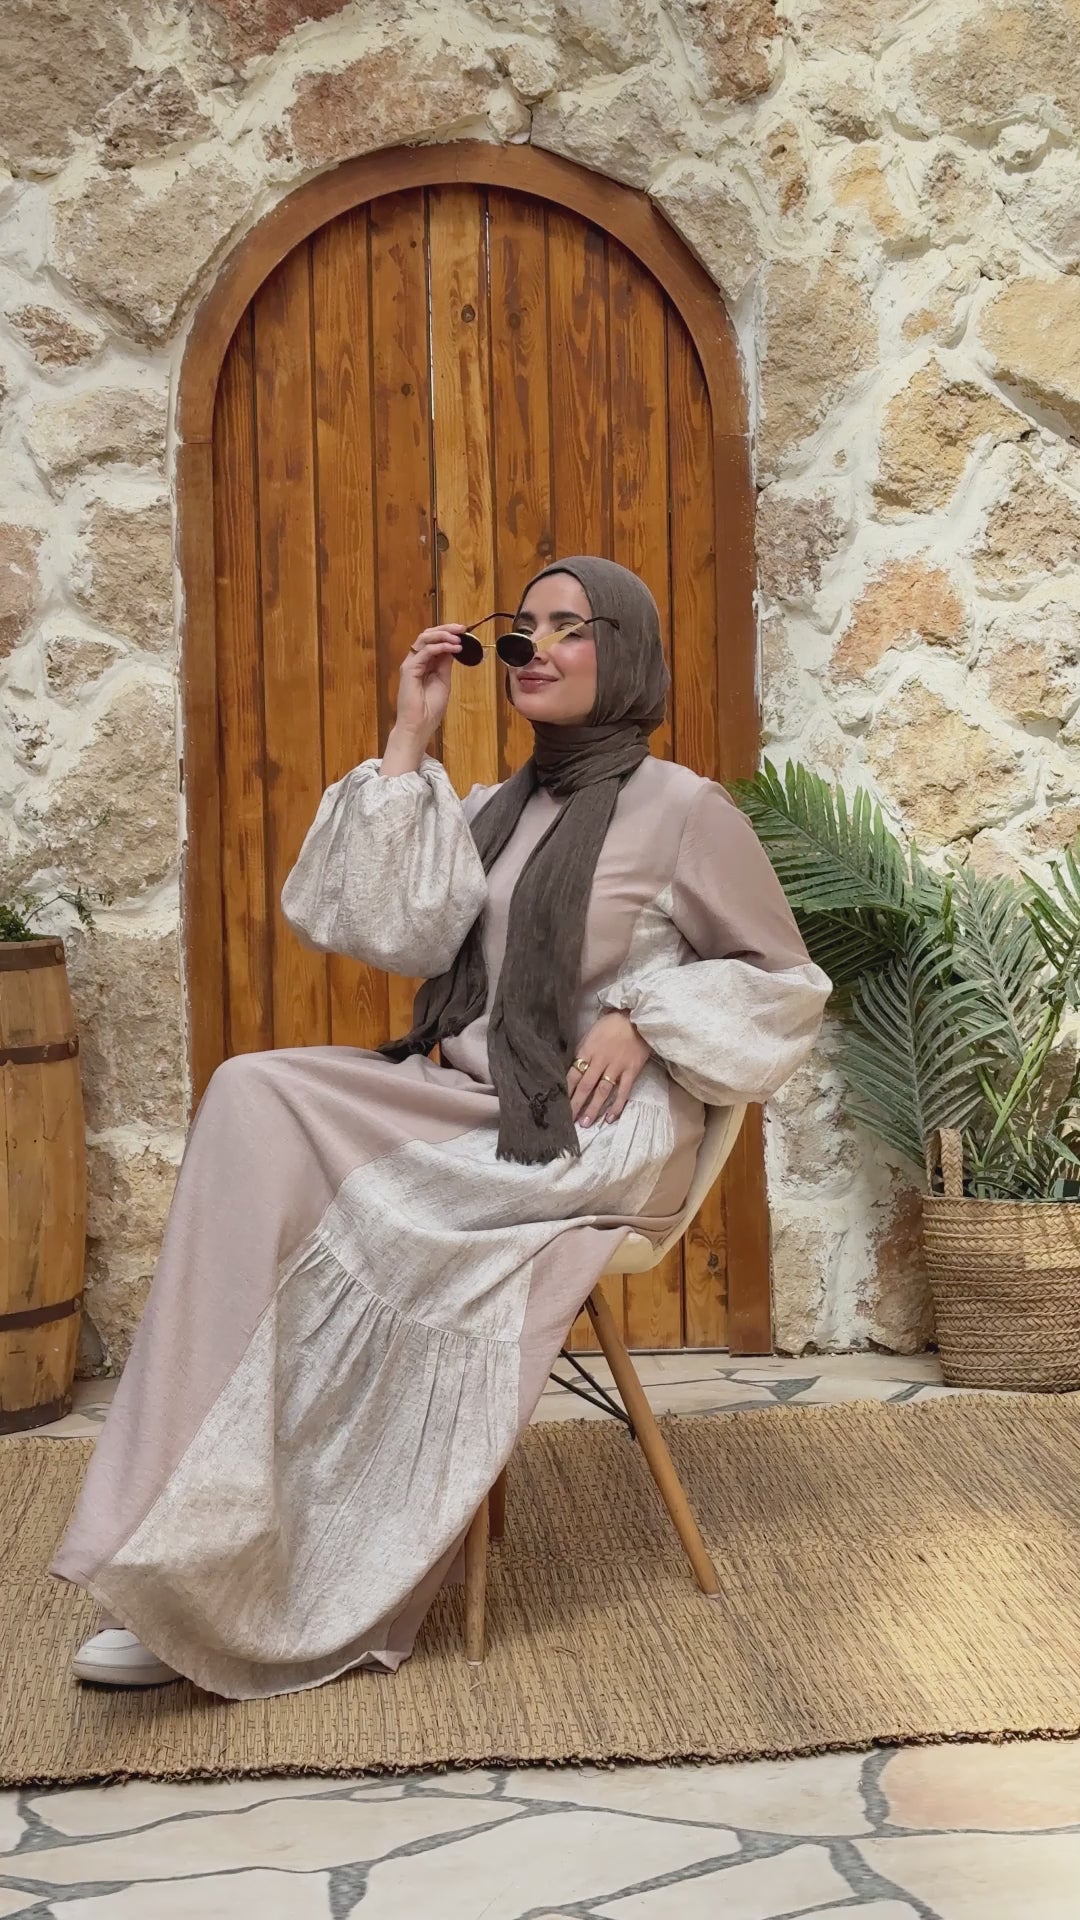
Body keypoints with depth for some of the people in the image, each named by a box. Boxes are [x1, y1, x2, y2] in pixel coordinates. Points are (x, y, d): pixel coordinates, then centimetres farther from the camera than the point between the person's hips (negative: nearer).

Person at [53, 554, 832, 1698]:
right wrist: (408, 743, 1)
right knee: (257, 1097, -22)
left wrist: (643, 1016, -8)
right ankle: (191, 1545, -28)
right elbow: (397, 931, 1)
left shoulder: (682, 809, 2)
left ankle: (253, 1578, -19)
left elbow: (784, 985, 7)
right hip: (468, 1104, 5)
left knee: (374, 1215, -30)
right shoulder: (492, 811, 19)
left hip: (602, 1131, -5)